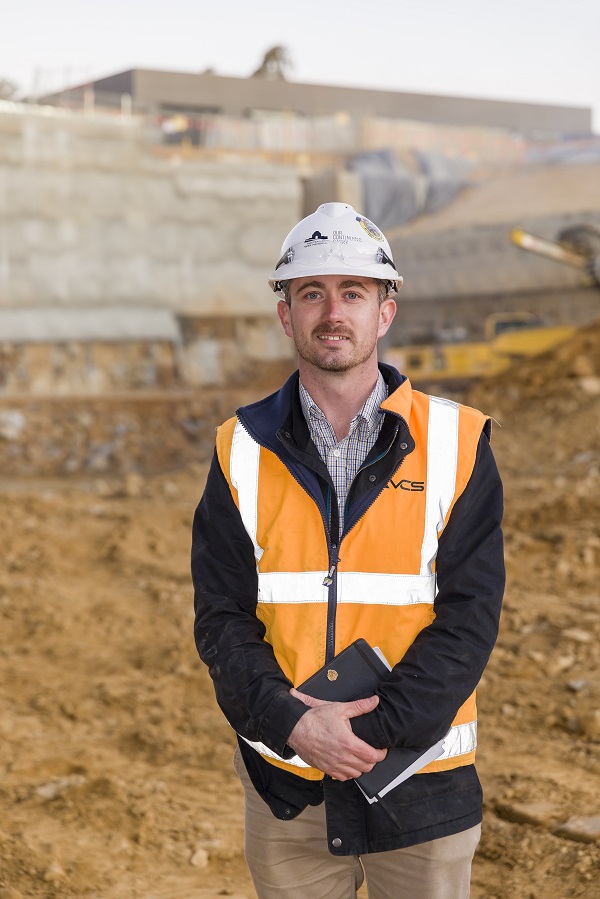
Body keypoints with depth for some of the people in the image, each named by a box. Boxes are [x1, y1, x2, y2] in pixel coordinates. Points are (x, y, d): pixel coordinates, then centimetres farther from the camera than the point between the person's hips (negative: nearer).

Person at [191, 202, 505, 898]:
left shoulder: (456, 443, -4)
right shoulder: (243, 450, 0)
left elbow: (469, 614, -9)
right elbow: (221, 618, -3)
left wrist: (378, 726, -18)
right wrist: (293, 723, -17)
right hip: (286, 788, 1)